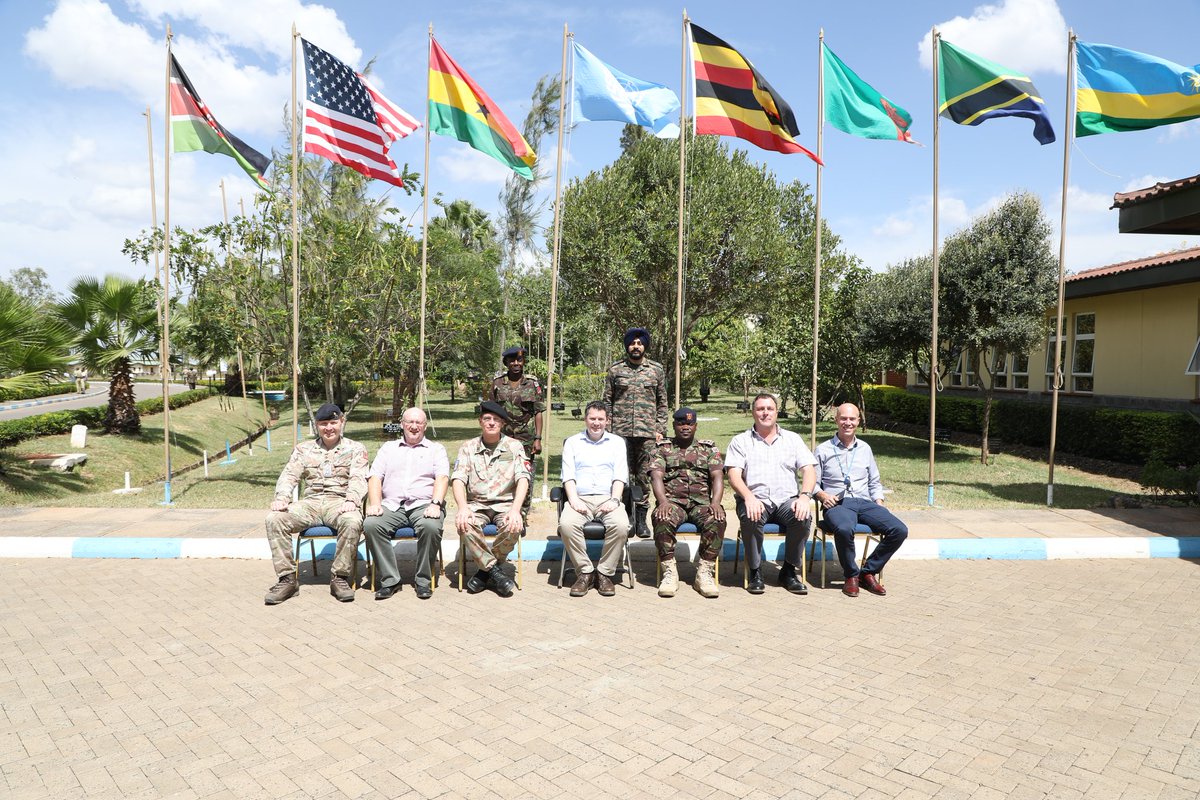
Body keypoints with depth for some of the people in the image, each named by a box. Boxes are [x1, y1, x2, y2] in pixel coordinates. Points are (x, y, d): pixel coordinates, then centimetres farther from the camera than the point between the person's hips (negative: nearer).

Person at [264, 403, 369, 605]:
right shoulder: (303, 449, 21)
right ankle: (287, 578, -15)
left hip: (339, 502, -3)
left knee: (352, 521, -36)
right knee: (274, 518, -22)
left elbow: (358, 479, -3)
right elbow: (289, 475, 10)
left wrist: (351, 500, -23)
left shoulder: (355, 449, 11)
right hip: (309, 503, 3)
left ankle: (339, 577, -20)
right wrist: (281, 497, -12)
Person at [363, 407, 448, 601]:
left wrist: (436, 503, -18)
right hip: (391, 505, 2)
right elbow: (375, 478, 11)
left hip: (423, 504, -2)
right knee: (371, 524, -28)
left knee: (431, 526, -35)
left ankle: (423, 579, -15)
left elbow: (442, 478, 0)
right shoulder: (388, 448, 23)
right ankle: (389, 579, -17)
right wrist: (375, 503, -7)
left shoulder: (436, 449, 16)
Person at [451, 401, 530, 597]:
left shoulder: (514, 446, 5)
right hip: (476, 504, 1)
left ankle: (485, 571, -10)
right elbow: (458, 479, -3)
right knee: (464, 524, -32)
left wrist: (515, 510, -24)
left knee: (513, 526, -33)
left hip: (505, 503, -1)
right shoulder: (468, 447, 8)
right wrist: (463, 507, -23)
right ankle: (495, 572, -18)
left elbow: (522, 479, -7)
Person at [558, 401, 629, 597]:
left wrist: (614, 499, -11)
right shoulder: (572, 442, 17)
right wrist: (573, 499, -11)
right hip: (580, 498, 0)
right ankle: (584, 572, -15)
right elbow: (568, 475, 6)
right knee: (567, 524, -32)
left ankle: (605, 573, -14)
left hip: (608, 498, 0)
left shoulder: (617, 442, 17)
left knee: (621, 525, -32)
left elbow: (620, 475, 6)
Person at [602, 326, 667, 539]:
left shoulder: (657, 370, 9)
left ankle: (641, 520, 12)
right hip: (620, 432, 0)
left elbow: (662, 403, 10)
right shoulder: (615, 369, 7)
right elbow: (607, 401, 8)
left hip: (647, 432, 0)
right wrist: (607, 430, 1)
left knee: (644, 477, 2)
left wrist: (660, 430, 2)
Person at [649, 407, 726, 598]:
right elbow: (656, 476, 0)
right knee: (662, 520, -35)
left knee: (717, 520, -32)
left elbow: (717, 476, 4)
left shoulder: (709, 448, 18)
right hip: (672, 501, -1)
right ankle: (669, 572, -23)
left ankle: (705, 573, -23)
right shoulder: (662, 448, 15)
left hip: (702, 501, 1)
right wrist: (663, 501, -20)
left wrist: (715, 502, -16)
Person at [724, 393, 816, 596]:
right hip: (756, 499, -2)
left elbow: (809, 470, 7)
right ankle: (755, 571, -12)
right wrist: (749, 497, -21)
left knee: (804, 517, -30)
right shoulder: (741, 441, 12)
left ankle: (788, 571, -8)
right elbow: (734, 475, -1)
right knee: (750, 518, -35)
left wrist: (805, 496, -13)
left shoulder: (792, 439, 18)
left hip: (787, 499, 2)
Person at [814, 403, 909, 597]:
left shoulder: (865, 449, 20)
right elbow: (813, 483, 8)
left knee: (899, 530, -20)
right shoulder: (823, 450, 9)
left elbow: (875, 482, 24)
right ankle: (851, 575, -12)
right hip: (837, 503, -4)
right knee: (844, 529, -38)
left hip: (865, 502, 4)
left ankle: (868, 572, -3)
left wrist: (879, 504, 7)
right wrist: (822, 495, -13)